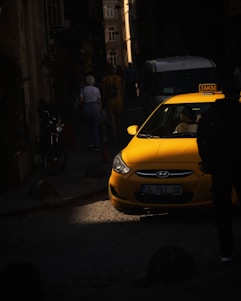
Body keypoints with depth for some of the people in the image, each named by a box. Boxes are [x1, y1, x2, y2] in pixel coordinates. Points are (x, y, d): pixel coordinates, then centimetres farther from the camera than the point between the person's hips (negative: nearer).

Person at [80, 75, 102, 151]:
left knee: (89, 126, 14)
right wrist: (100, 108, 10)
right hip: (95, 107, 0)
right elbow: (99, 101, 1)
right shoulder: (96, 89, 1)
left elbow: (81, 100, -6)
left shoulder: (83, 89, -1)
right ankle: (96, 145, 4)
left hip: (86, 107, 0)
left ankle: (90, 143, 6)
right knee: (95, 127, 6)